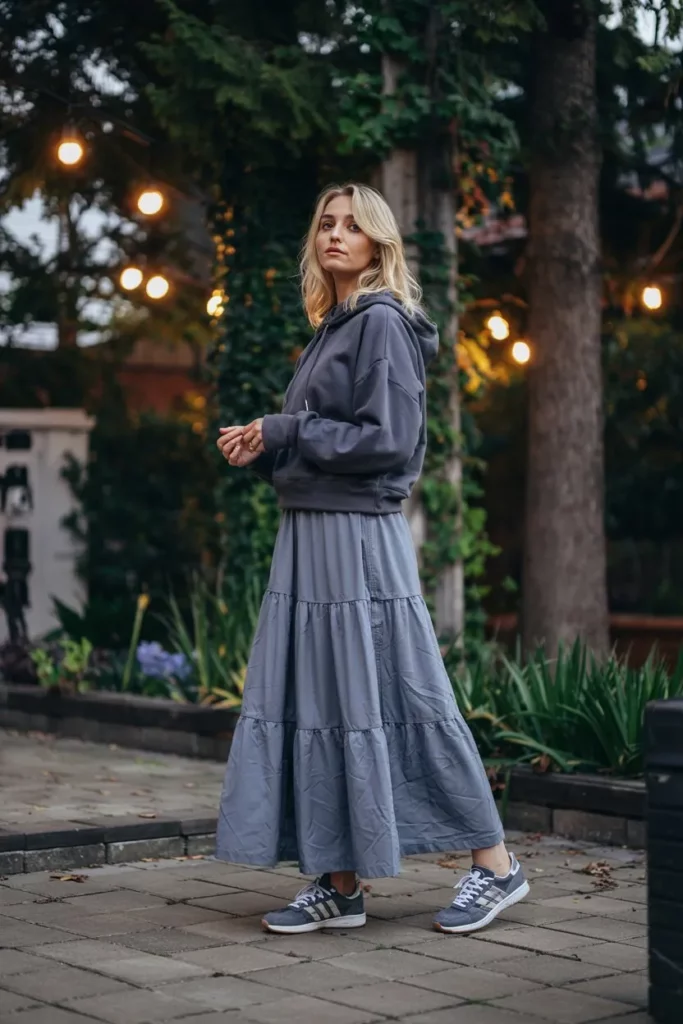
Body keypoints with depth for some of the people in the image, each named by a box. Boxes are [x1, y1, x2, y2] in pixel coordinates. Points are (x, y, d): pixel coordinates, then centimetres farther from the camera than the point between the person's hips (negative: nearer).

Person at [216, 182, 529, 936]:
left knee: (384, 699, -5)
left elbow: (386, 440, -17)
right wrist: (262, 449, 5)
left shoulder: (383, 323, -8)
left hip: (359, 537, -9)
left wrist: (284, 432, -12)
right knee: (312, 701, 7)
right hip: (308, 534, 9)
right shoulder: (331, 330, 18)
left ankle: (494, 865, 6)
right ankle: (339, 884, 13)